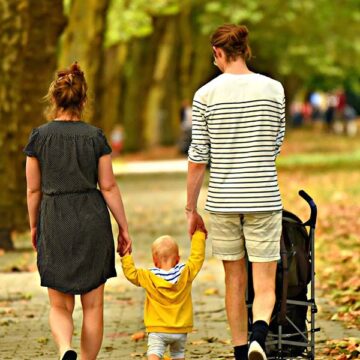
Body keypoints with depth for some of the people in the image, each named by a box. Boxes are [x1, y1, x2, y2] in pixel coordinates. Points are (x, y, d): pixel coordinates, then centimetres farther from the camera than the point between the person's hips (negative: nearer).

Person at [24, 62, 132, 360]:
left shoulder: (40, 137, -3)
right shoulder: (95, 136, -3)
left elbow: (34, 190, 2)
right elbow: (108, 186, -1)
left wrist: (34, 226, 16)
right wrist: (123, 227, 7)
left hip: (55, 223, 0)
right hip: (92, 222, 0)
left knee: (60, 306, 7)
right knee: (93, 305, 10)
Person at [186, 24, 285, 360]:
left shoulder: (206, 94, -4)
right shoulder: (273, 89, -1)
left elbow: (198, 158, -4)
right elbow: (276, 146, 9)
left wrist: (191, 210, 4)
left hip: (223, 201, 0)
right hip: (263, 199, 0)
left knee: (234, 282, 14)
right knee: (265, 286, 1)